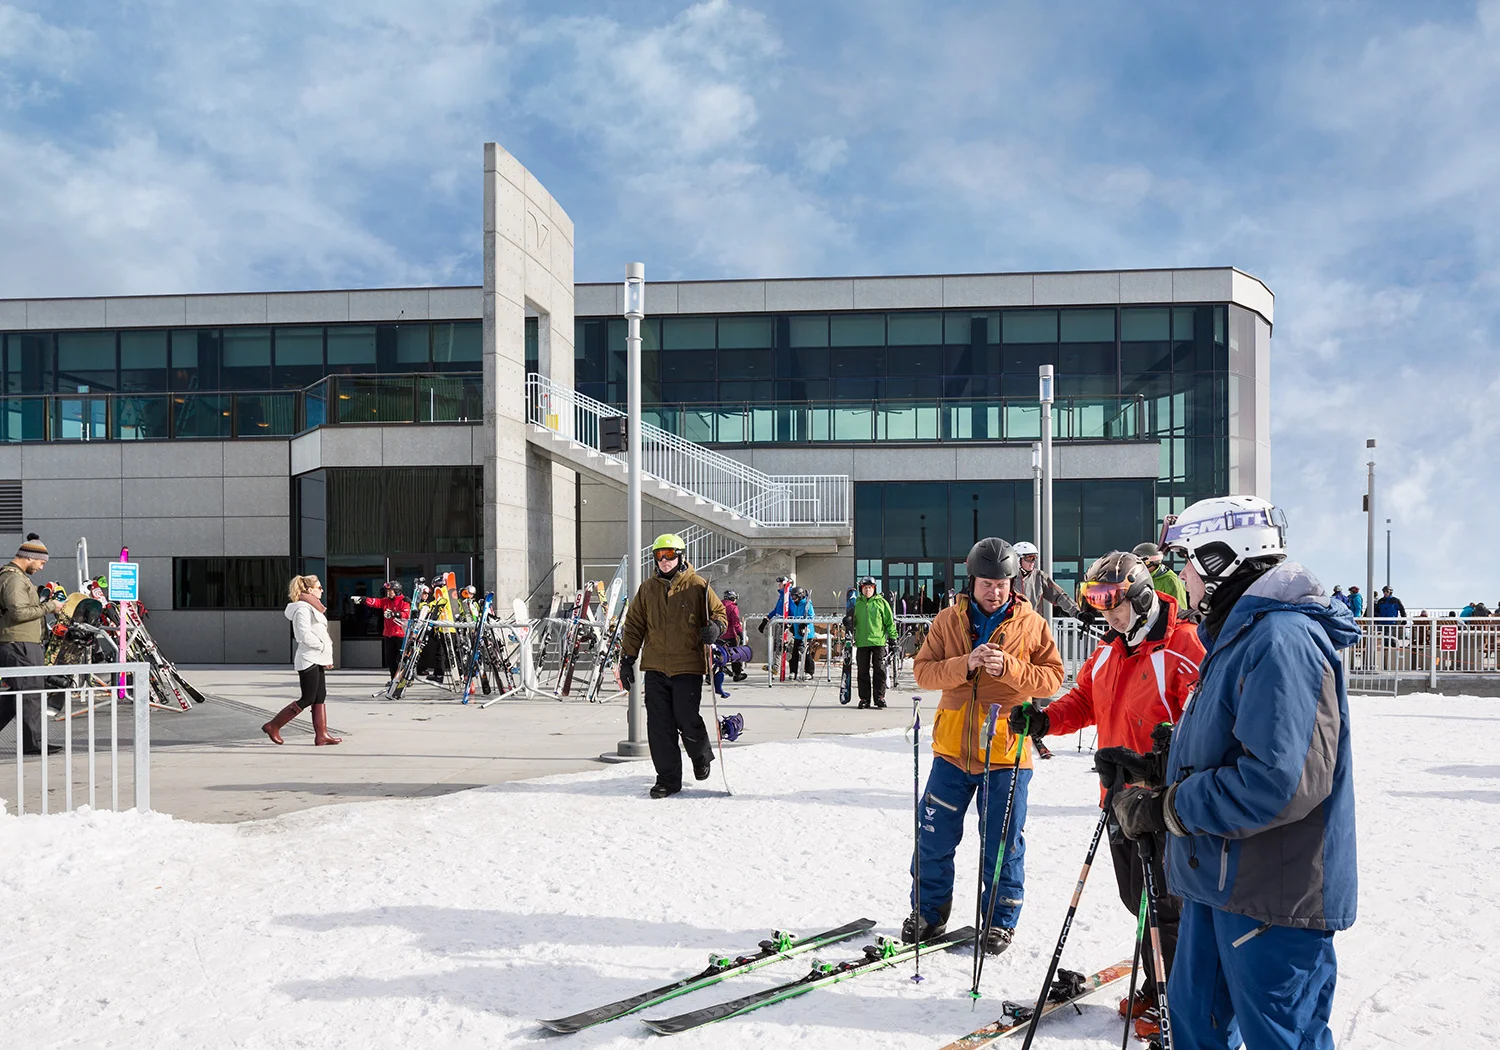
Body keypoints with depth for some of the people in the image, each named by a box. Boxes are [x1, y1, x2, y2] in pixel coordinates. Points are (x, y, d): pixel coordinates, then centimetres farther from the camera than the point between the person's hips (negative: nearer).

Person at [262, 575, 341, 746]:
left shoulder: (311, 608, 18)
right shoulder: (303, 608, -13)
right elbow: (305, 635, -23)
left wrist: (326, 656, 11)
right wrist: (324, 646, -15)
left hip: (316, 660, 10)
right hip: (308, 659, -10)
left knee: (320, 697, 7)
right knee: (307, 699, -7)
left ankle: (321, 735, 7)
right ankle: (273, 726, 0)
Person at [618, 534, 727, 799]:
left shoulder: (697, 586, -1)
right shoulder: (647, 589, 10)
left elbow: (719, 613, 6)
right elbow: (634, 626, 15)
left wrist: (715, 628, -17)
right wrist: (627, 659, 11)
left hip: (688, 667, -3)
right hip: (655, 668, 4)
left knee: (687, 720, -4)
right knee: (659, 725, 2)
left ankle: (701, 757, 27)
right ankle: (668, 778, 12)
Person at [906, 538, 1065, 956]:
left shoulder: (1032, 624, 0)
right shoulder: (948, 620, 4)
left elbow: (1052, 677, -4)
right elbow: (923, 670, -2)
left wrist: (1008, 667, -19)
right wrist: (964, 665, -19)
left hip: (1006, 751, -2)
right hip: (953, 748, 2)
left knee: (1002, 844, 6)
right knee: (935, 837, 8)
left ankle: (1001, 920, 23)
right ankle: (928, 913, 25)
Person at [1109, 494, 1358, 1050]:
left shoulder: (1282, 638, -22)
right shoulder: (1236, 635, 13)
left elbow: (1278, 781, -30)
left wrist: (1167, 808, -20)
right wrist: (1158, 797, 8)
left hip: (1272, 896, -10)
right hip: (1218, 877, 10)